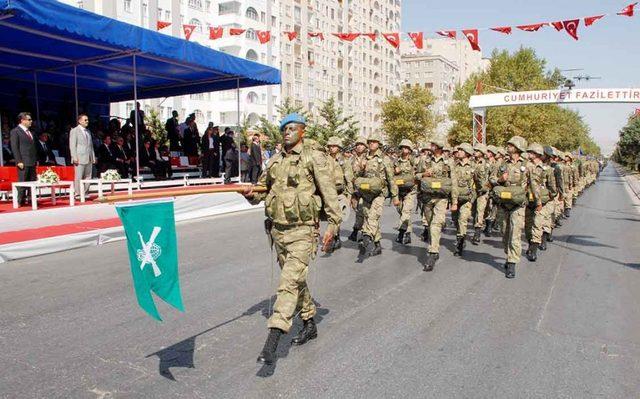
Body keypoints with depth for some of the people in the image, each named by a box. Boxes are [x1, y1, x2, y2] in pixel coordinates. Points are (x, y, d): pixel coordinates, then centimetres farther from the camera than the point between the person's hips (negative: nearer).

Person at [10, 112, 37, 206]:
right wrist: (19, 161, -14)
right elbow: (14, 148, -8)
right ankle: (21, 201, 3)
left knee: (33, 181, 6)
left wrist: (36, 159, 13)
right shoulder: (15, 131, -3)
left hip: (32, 162, 7)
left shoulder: (30, 132, 18)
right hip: (23, 162, -6)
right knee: (22, 182, -3)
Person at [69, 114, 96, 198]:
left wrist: (93, 157, 13)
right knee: (78, 177, -6)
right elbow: (72, 146, -6)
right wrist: (75, 158, -14)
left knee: (88, 177, 6)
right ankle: (78, 194, -2)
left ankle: (85, 193, 12)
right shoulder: (74, 131, 0)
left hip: (89, 159, 7)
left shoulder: (88, 131, 19)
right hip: (80, 158, -6)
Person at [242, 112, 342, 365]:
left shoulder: (314, 157, -5)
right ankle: (309, 324, 35)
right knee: (296, 280, 18)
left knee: (289, 282, -13)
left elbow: (329, 192, -6)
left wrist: (333, 224, -11)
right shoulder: (275, 161, 13)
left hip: (302, 230, -7)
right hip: (277, 229, 7)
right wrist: (252, 194, -2)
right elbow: (263, 187, 21)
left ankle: (271, 342, -14)